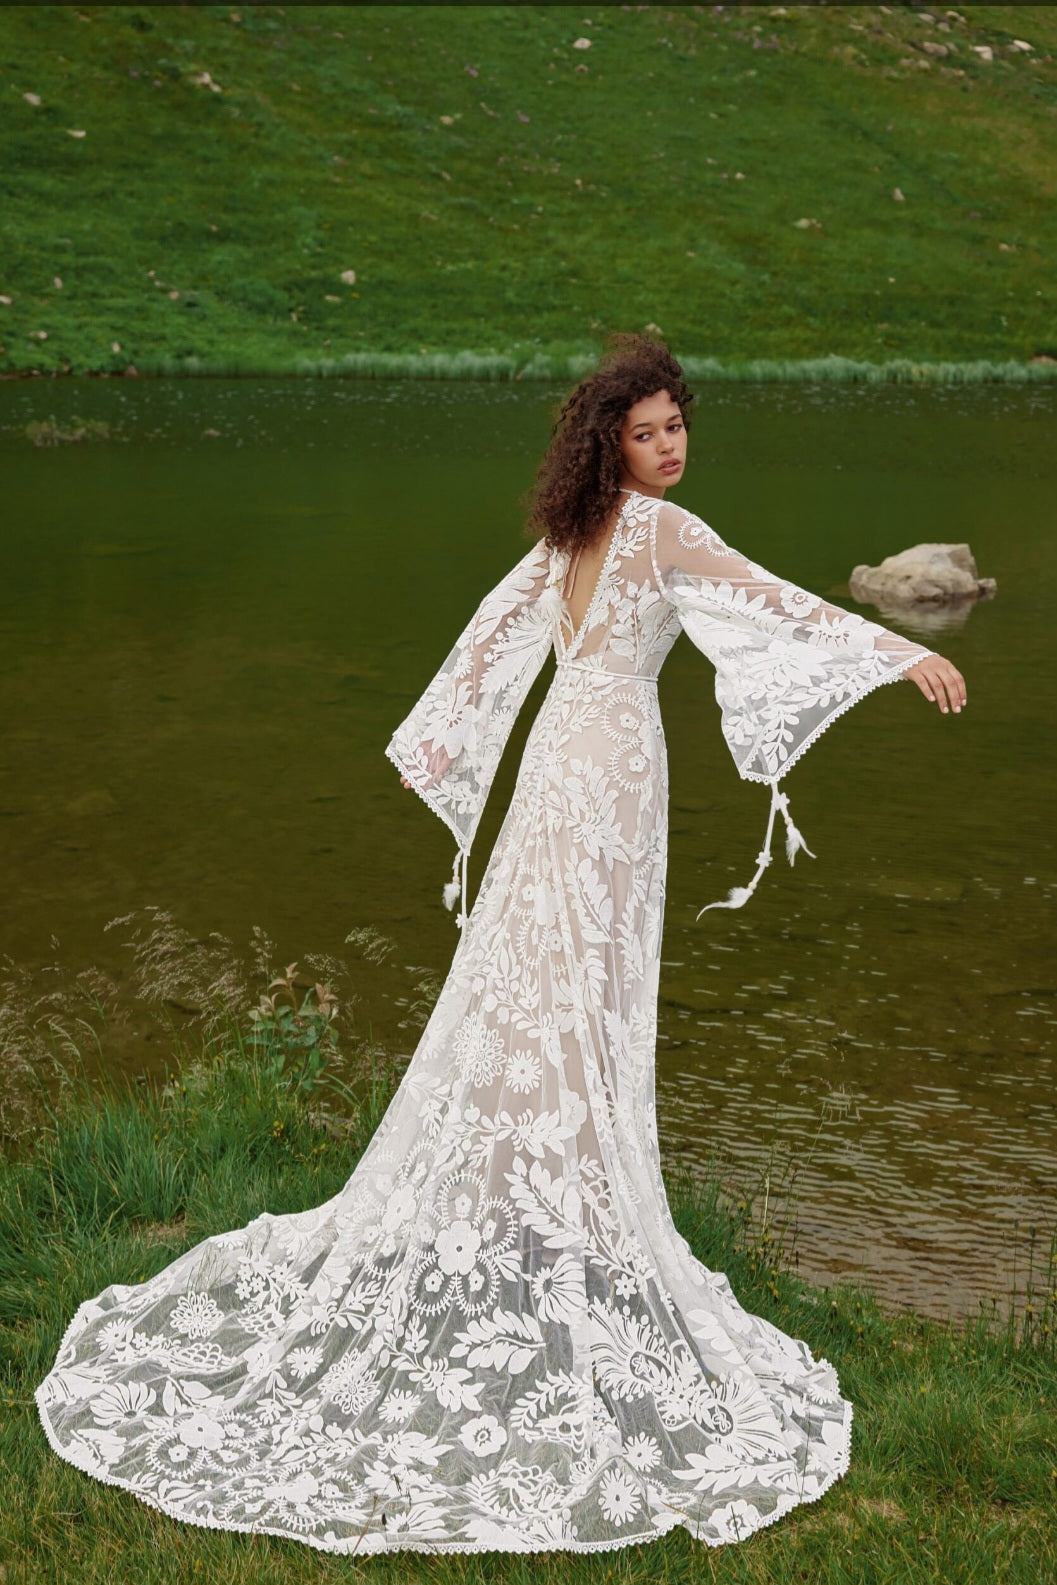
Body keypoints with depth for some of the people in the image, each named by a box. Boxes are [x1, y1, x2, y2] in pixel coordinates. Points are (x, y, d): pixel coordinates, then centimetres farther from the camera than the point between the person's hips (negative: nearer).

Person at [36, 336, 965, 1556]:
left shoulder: (573, 532, 12)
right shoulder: (655, 527, -11)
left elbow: (496, 625, 18)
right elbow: (768, 597, -22)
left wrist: (435, 737, 27)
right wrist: (907, 653, -25)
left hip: (562, 754, 8)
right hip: (611, 763, -8)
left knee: (535, 978, 15)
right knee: (577, 989, -5)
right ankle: (570, 1232, 3)